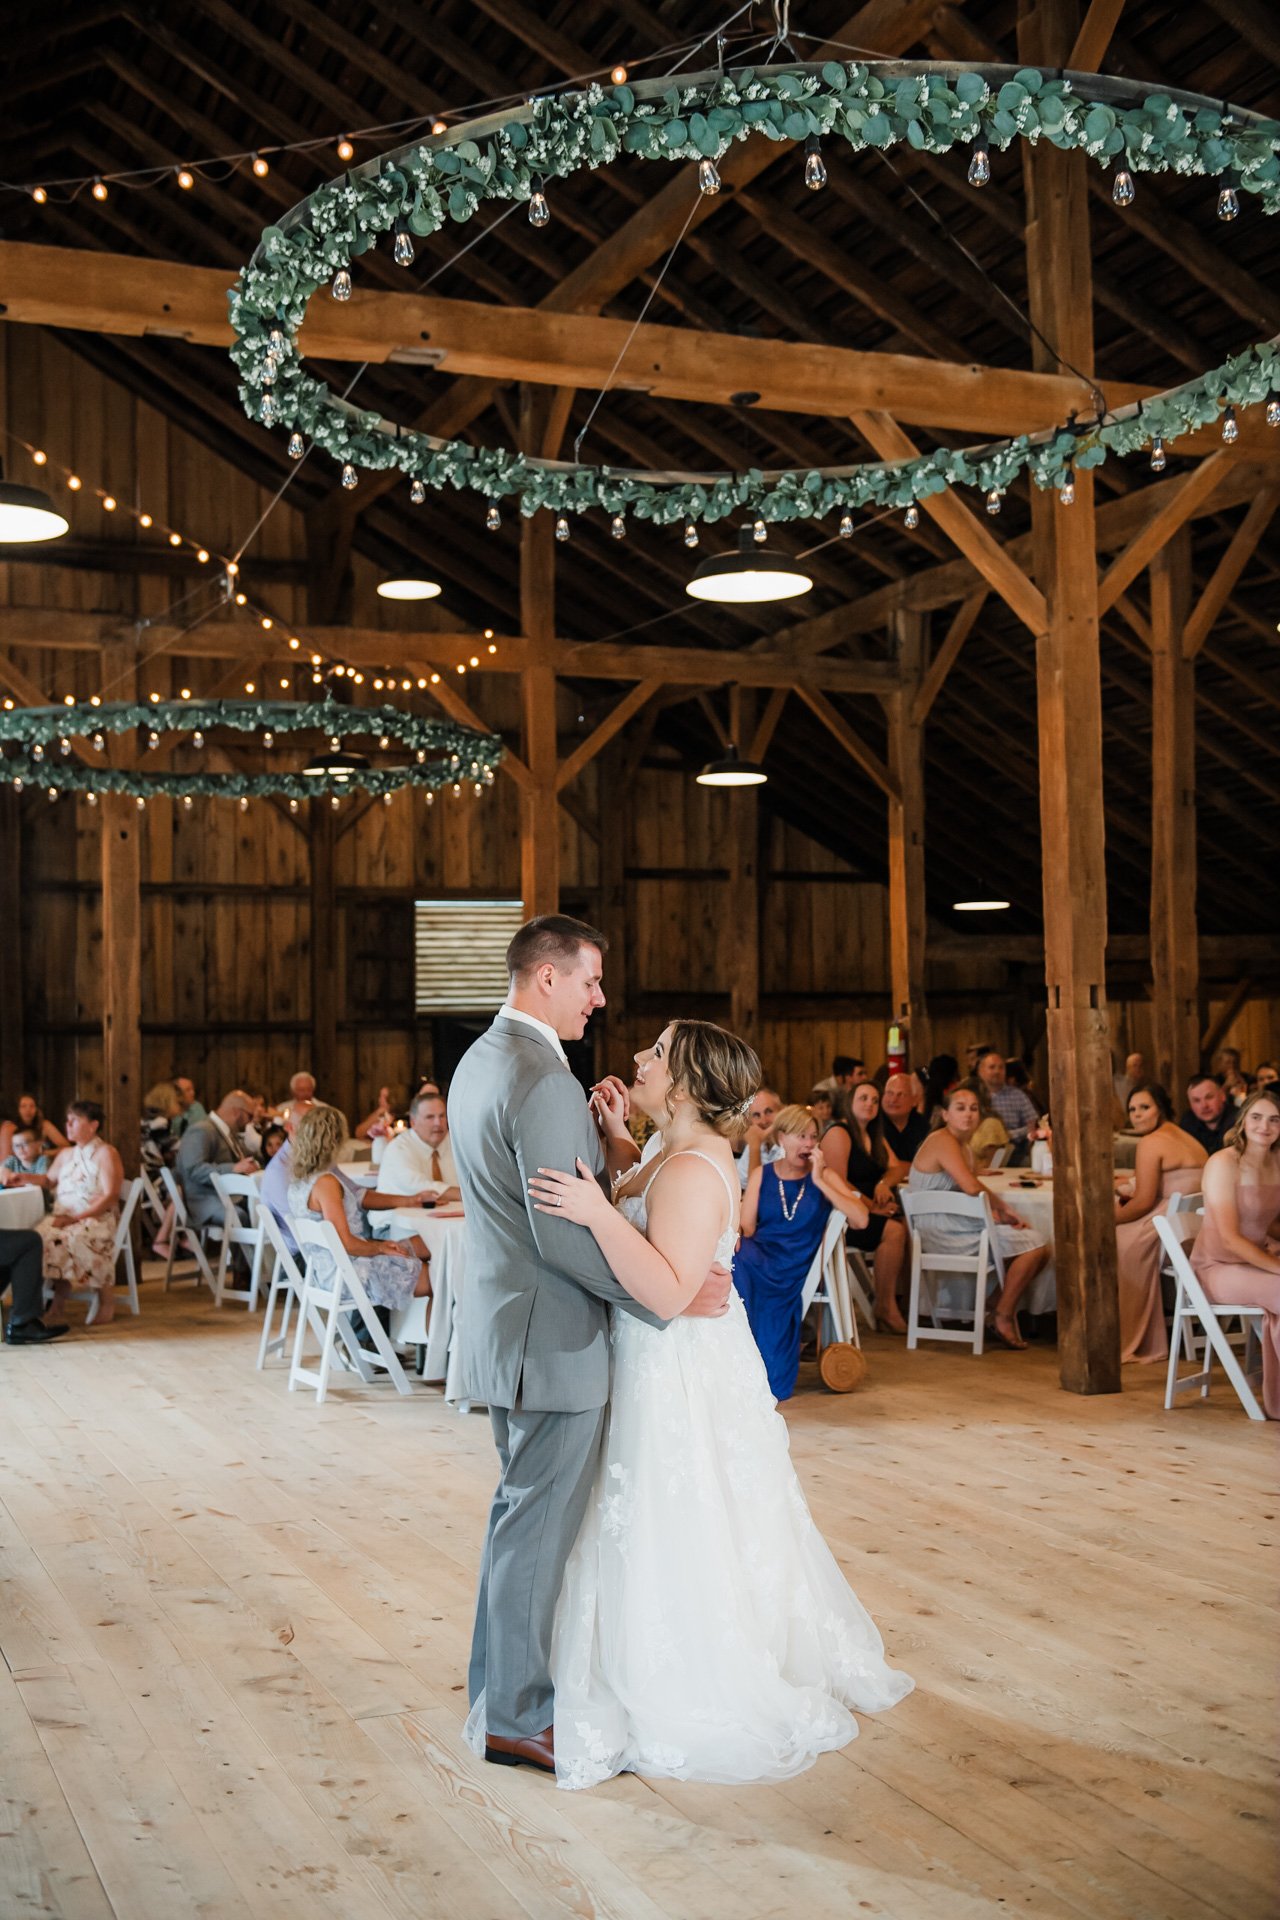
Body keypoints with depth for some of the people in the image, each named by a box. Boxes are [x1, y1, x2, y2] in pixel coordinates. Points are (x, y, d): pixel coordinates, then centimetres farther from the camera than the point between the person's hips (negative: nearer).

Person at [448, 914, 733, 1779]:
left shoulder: (481, 1060, 10)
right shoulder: (543, 1081, -23)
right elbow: (564, 1237, -25)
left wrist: (601, 1133, 8)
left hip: (506, 1326, 11)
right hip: (552, 1339, -11)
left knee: (523, 1514, 22)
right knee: (538, 1526, 2)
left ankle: (499, 1688, 35)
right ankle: (517, 1718, 15)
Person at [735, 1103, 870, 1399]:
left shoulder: (824, 1176, 11)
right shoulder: (762, 1175, 14)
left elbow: (861, 1219, -4)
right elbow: (746, 1227, 7)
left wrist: (818, 1181, -6)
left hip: (793, 1269, -1)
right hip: (759, 1257, 1)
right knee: (734, 1259, -35)